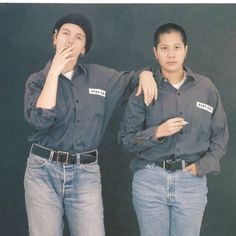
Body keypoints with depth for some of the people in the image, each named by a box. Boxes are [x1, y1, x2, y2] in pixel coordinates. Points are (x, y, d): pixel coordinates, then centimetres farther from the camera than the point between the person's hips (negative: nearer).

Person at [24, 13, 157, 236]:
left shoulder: (99, 77, 6)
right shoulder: (37, 80, 1)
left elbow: (130, 79, 22)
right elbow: (40, 120, -16)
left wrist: (145, 74, -2)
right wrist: (55, 70, -13)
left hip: (86, 173, 1)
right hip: (43, 171, -1)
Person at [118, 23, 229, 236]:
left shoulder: (206, 88, 2)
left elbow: (220, 136, 7)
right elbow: (126, 139, -1)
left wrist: (202, 166, -6)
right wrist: (157, 132, -16)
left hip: (191, 182, 1)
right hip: (150, 181, -1)